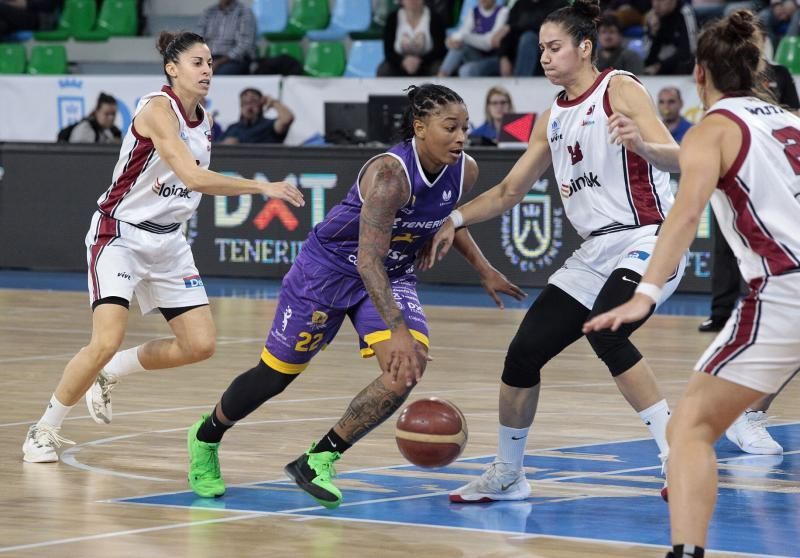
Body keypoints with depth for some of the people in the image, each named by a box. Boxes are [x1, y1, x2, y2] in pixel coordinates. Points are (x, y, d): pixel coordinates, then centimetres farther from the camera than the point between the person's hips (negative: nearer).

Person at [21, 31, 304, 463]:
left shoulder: (204, 121, 6)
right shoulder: (158, 108, -19)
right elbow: (193, 177, -31)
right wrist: (262, 187, -33)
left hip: (167, 241, 8)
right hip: (120, 235, -8)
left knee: (200, 345, 1)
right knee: (106, 342, -20)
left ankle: (110, 373, 23)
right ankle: (44, 429, -1)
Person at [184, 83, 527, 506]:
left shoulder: (464, 171, -12)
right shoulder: (390, 173, -33)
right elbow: (368, 259, -40)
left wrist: (482, 268, 11)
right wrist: (398, 331, -49)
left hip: (392, 276, 6)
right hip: (329, 268, -5)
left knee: (409, 367, -21)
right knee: (274, 375, 7)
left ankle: (319, 460, -9)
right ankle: (205, 437, 37)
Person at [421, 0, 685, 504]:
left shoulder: (620, 89, -6)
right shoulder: (552, 120, 15)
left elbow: (675, 157, -19)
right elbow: (510, 191, 23)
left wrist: (642, 144, -41)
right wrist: (455, 221, 11)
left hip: (647, 240, -8)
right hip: (595, 252, 8)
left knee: (605, 332, -32)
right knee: (524, 352, 1)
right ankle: (507, 476, 18)